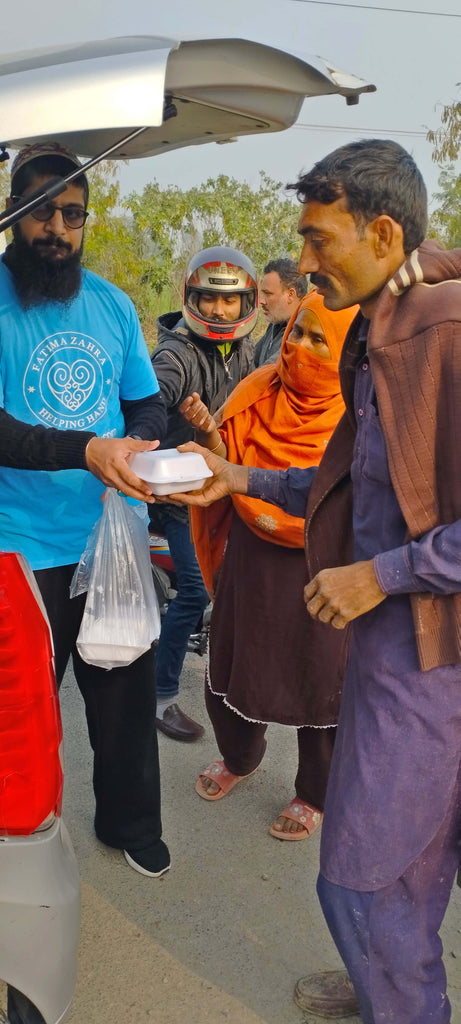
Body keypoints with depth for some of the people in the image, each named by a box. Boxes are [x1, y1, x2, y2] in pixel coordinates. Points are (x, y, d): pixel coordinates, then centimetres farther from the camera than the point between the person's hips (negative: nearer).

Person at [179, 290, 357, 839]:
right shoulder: (259, 391, -1)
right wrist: (210, 431, -20)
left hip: (317, 572, -3)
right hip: (250, 561, 4)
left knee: (317, 679, 9)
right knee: (232, 665, 16)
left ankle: (315, 794, 34)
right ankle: (239, 757, 46)